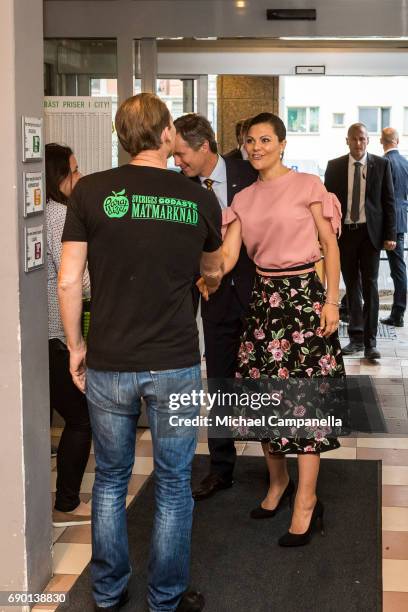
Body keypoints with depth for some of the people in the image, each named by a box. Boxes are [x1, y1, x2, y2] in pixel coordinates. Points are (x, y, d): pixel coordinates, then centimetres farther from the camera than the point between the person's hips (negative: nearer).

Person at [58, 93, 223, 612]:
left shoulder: (90, 191, -5)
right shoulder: (199, 199, -1)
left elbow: (69, 281, -6)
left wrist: (76, 346, 8)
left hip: (109, 363, 1)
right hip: (176, 364, 0)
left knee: (110, 480, 17)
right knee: (173, 487, 13)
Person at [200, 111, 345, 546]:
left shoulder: (306, 185, -2)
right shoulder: (243, 200, 11)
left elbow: (329, 244, -1)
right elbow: (226, 256, 1)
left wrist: (332, 300, -8)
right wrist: (201, 278, -18)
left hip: (304, 296, -5)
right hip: (263, 298, 5)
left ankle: (306, 501, 2)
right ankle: (278, 481, 28)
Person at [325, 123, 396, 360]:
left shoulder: (382, 165, 1)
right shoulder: (335, 166, 4)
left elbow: (389, 201, 1)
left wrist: (390, 235, -4)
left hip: (370, 233, -2)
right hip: (344, 232, 2)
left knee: (370, 287, -4)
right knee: (352, 287, 8)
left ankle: (370, 342, -1)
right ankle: (356, 338, 16)